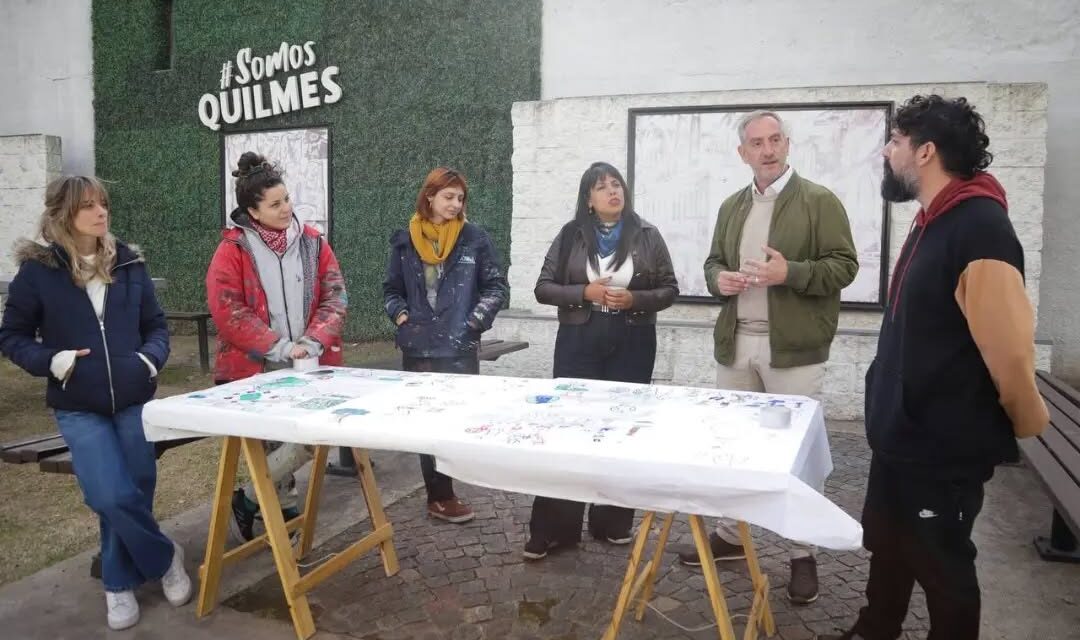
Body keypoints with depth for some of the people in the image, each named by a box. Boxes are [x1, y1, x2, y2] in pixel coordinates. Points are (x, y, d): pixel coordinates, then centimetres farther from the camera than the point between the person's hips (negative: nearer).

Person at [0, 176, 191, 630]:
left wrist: (151, 358, -8)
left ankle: (119, 583, 29)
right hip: (79, 408, -2)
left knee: (132, 494, 6)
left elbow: (156, 325, 11)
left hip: (134, 401, 2)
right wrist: (50, 360, -15)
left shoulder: (129, 264, 3)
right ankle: (165, 558, 13)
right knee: (113, 497, -14)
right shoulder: (37, 270, -4)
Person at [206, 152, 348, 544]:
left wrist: (313, 342, -13)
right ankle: (248, 499, 20)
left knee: (311, 434, 0)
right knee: (284, 442, -6)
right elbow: (227, 310, -12)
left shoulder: (312, 242, 6)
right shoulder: (233, 250, -5)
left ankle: (282, 503, 23)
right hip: (256, 369, -3)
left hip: (307, 365, 4)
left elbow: (335, 295, 2)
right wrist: (279, 348, -17)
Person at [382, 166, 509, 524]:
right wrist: (400, 316, -2)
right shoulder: (405, 241, 7)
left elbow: (497, 287, 2)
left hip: (460, 348, -1)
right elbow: (391, 289, 16)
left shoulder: (474, 239, 1)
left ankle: (439, 496, 13)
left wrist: (474, 321, -8)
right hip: (417, 348, 2)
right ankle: (440, 496, 15)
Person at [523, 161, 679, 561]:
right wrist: (586, 292, -14)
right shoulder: (570, 236, 2)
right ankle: (552, 528, 8)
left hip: (632, 344, 1)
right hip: (579, 342, 0)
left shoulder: (647, 236, 2)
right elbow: (543, 288, 1)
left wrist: (634, 299, -15)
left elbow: (669, 290, 4)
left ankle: (612, 521, 23)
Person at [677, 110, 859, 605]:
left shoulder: (819, 201, -4)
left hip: (793, 349, -5)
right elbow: (713, 261, 20)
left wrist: (790, 273, -22)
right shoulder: (731, 207, 14)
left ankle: (803, 554, 16)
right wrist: (718, 279, -3)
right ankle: (730, 534, 30)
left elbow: (844, 265, -7)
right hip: (735, 344, 6)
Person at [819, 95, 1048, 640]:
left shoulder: (978, 229, -23)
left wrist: (1025, 422, -9)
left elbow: (1010, 347, -24)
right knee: (887, 546, 23)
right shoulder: (932, 220, 8)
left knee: (941, 565, 9)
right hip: (901, 435, 9)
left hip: (945, 447, -9)